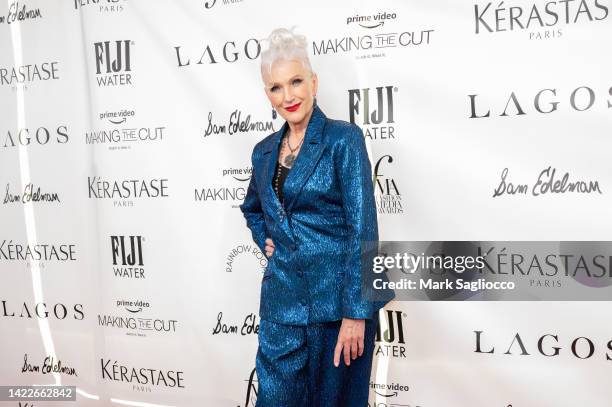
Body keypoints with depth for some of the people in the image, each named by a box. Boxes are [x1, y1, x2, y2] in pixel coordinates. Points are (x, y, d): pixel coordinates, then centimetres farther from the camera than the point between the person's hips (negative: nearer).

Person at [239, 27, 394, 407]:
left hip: (336, 299, -5)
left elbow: (363, 227, -15)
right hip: (282, 301, 5)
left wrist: (355, 312, -19)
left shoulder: (344, 138, -9)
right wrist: (265, 241, 9)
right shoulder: (264, 151, 9)